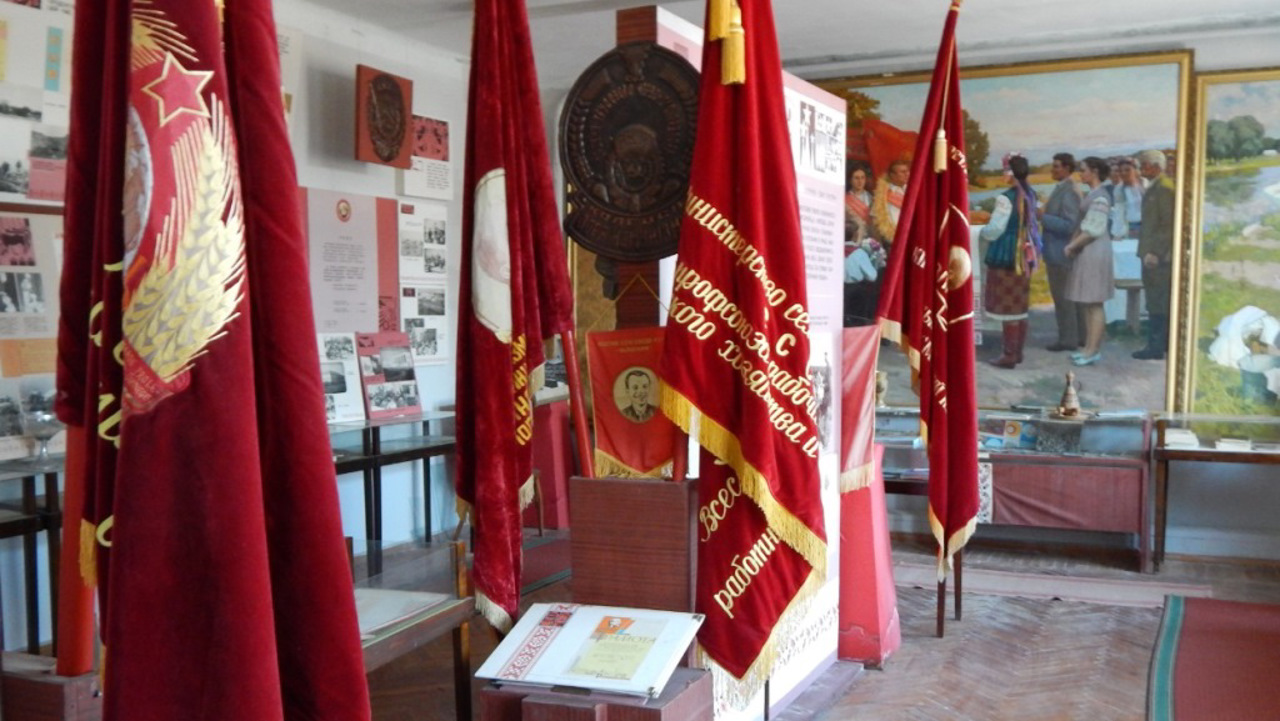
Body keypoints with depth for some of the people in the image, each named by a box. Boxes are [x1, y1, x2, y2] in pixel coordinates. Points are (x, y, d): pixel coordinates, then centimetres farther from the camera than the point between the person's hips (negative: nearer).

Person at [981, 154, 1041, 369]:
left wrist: (983, 231, 2)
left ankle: (1009, 355, 3)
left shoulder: (1006, 198, -19)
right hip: (1024, 256, 8)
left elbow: (995, 229, -19)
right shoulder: (1030, 195, 6)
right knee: (1020, 306, 14)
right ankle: (1017, 352, 22)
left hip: (1005, 257, -8)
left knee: (1007, 308, -1)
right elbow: (1032, 223, 13)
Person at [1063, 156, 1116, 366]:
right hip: (1086, 253, 10)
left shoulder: (1100, 196, -14)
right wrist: (1072, 243, 5)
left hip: (1095, 252, -10)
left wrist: (1071, 246, -11)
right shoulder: (1092, 195, 15)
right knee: (1088, 304, 11)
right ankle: (1090, 348, 16)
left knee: (1094, 303, -6)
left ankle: (1094, 351, -3)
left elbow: (1093, 230, -19)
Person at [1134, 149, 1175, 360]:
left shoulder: (1164, 188, -14)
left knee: (1157, 303, -6)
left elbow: (1167, 225, -19)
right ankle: (1165, 343, 21)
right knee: (1161, 303, 14)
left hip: (1157, 256, -10)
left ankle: (1156, 348, -3)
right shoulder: (1154, 187, 16)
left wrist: (1154, 253, -20)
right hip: (1153, 253, 10)